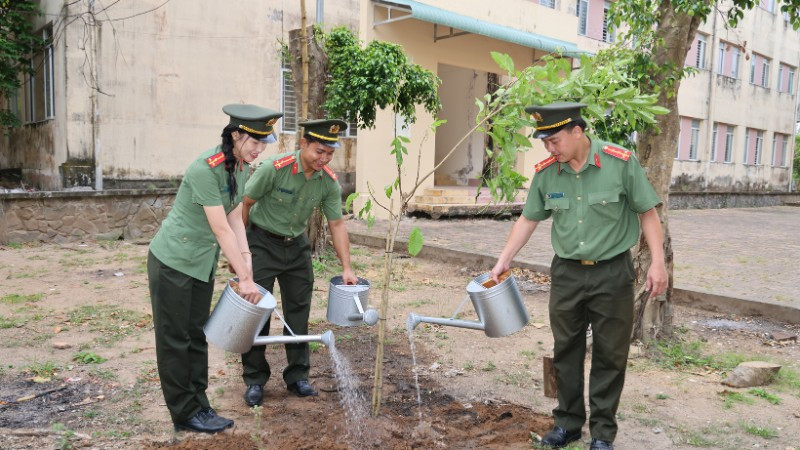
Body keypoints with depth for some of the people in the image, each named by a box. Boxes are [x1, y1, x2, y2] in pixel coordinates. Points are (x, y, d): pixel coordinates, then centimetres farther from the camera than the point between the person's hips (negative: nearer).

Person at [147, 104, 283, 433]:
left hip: (203, 264, 8)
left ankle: (200, 405, 23)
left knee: (196, 335, 13)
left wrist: (245, 259, -8)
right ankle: (185, 414, 15)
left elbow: (236, 219, 2)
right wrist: (244, 278, -22)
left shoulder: (243, 168, 0)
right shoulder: (206, 169, -25)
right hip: (174, 261, -8)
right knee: (175, 339, 4)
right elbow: (221, 229, -26)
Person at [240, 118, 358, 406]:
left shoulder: (329, 182, -11)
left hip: (296, 245, 4)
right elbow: (245, 204, -16)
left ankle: (297, 376, 20)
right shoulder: (275, 168, -24)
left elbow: (337, 224, -5)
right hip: (262, 242, -4)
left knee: (299, 310, 7)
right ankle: (254, 380, 13)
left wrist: (346, 268, -10)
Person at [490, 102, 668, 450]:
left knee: (609, 355, 6)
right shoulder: (545, 172, -4)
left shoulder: (621, 162, -13)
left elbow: (647, 212, -5)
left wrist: (658, 262, -10)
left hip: (612, 272, -3)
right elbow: (529, 219, 6)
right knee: (566, 351, 11)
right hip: (566, 273, 3)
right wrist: (503, 262, 3)